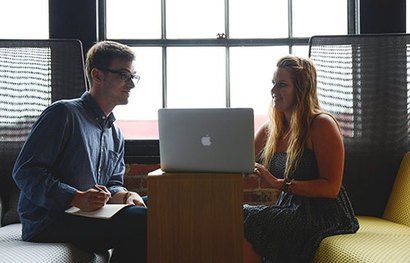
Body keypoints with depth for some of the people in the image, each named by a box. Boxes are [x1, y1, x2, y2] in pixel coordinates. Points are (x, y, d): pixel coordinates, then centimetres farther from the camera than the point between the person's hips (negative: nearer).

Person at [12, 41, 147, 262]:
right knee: (140, 220, -26)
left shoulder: (116, 135, 20)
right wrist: (77, 198, -25)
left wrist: (126, 195, -6)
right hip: (47, 224, -8)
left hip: (89, 217, 8)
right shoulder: (63, 113, -6)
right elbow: (24, 171, -13)